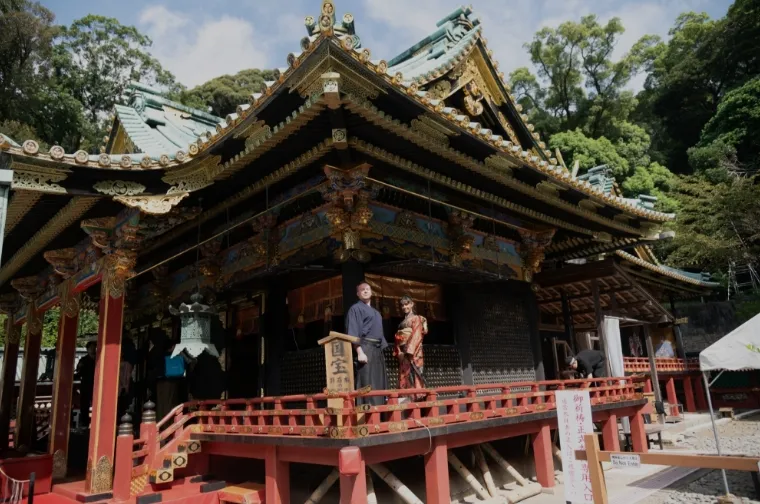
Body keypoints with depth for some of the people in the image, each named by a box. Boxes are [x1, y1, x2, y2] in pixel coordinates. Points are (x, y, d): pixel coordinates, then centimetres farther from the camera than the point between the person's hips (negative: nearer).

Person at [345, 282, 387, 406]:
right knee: (367, 384, -12)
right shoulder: (355, 308, -1)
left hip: (377, 349, 8)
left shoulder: (375, 312, 24)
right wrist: (360, 352, -20)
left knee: (379, 385, 6)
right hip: (365, 348, -8)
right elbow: (353, 333, -10)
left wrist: (381, 350, 15)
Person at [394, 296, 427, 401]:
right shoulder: (402, 322, 22)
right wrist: (398, 352, 3)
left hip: (413, 352, -7)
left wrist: (409, 351, -20)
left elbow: (417, 336, -11)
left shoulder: (416, 318, 0)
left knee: (412, 376, -11)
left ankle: (416, 399, -10)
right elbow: (398, 337, 18)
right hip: (403, 353, 7)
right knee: (404, 378, 3)